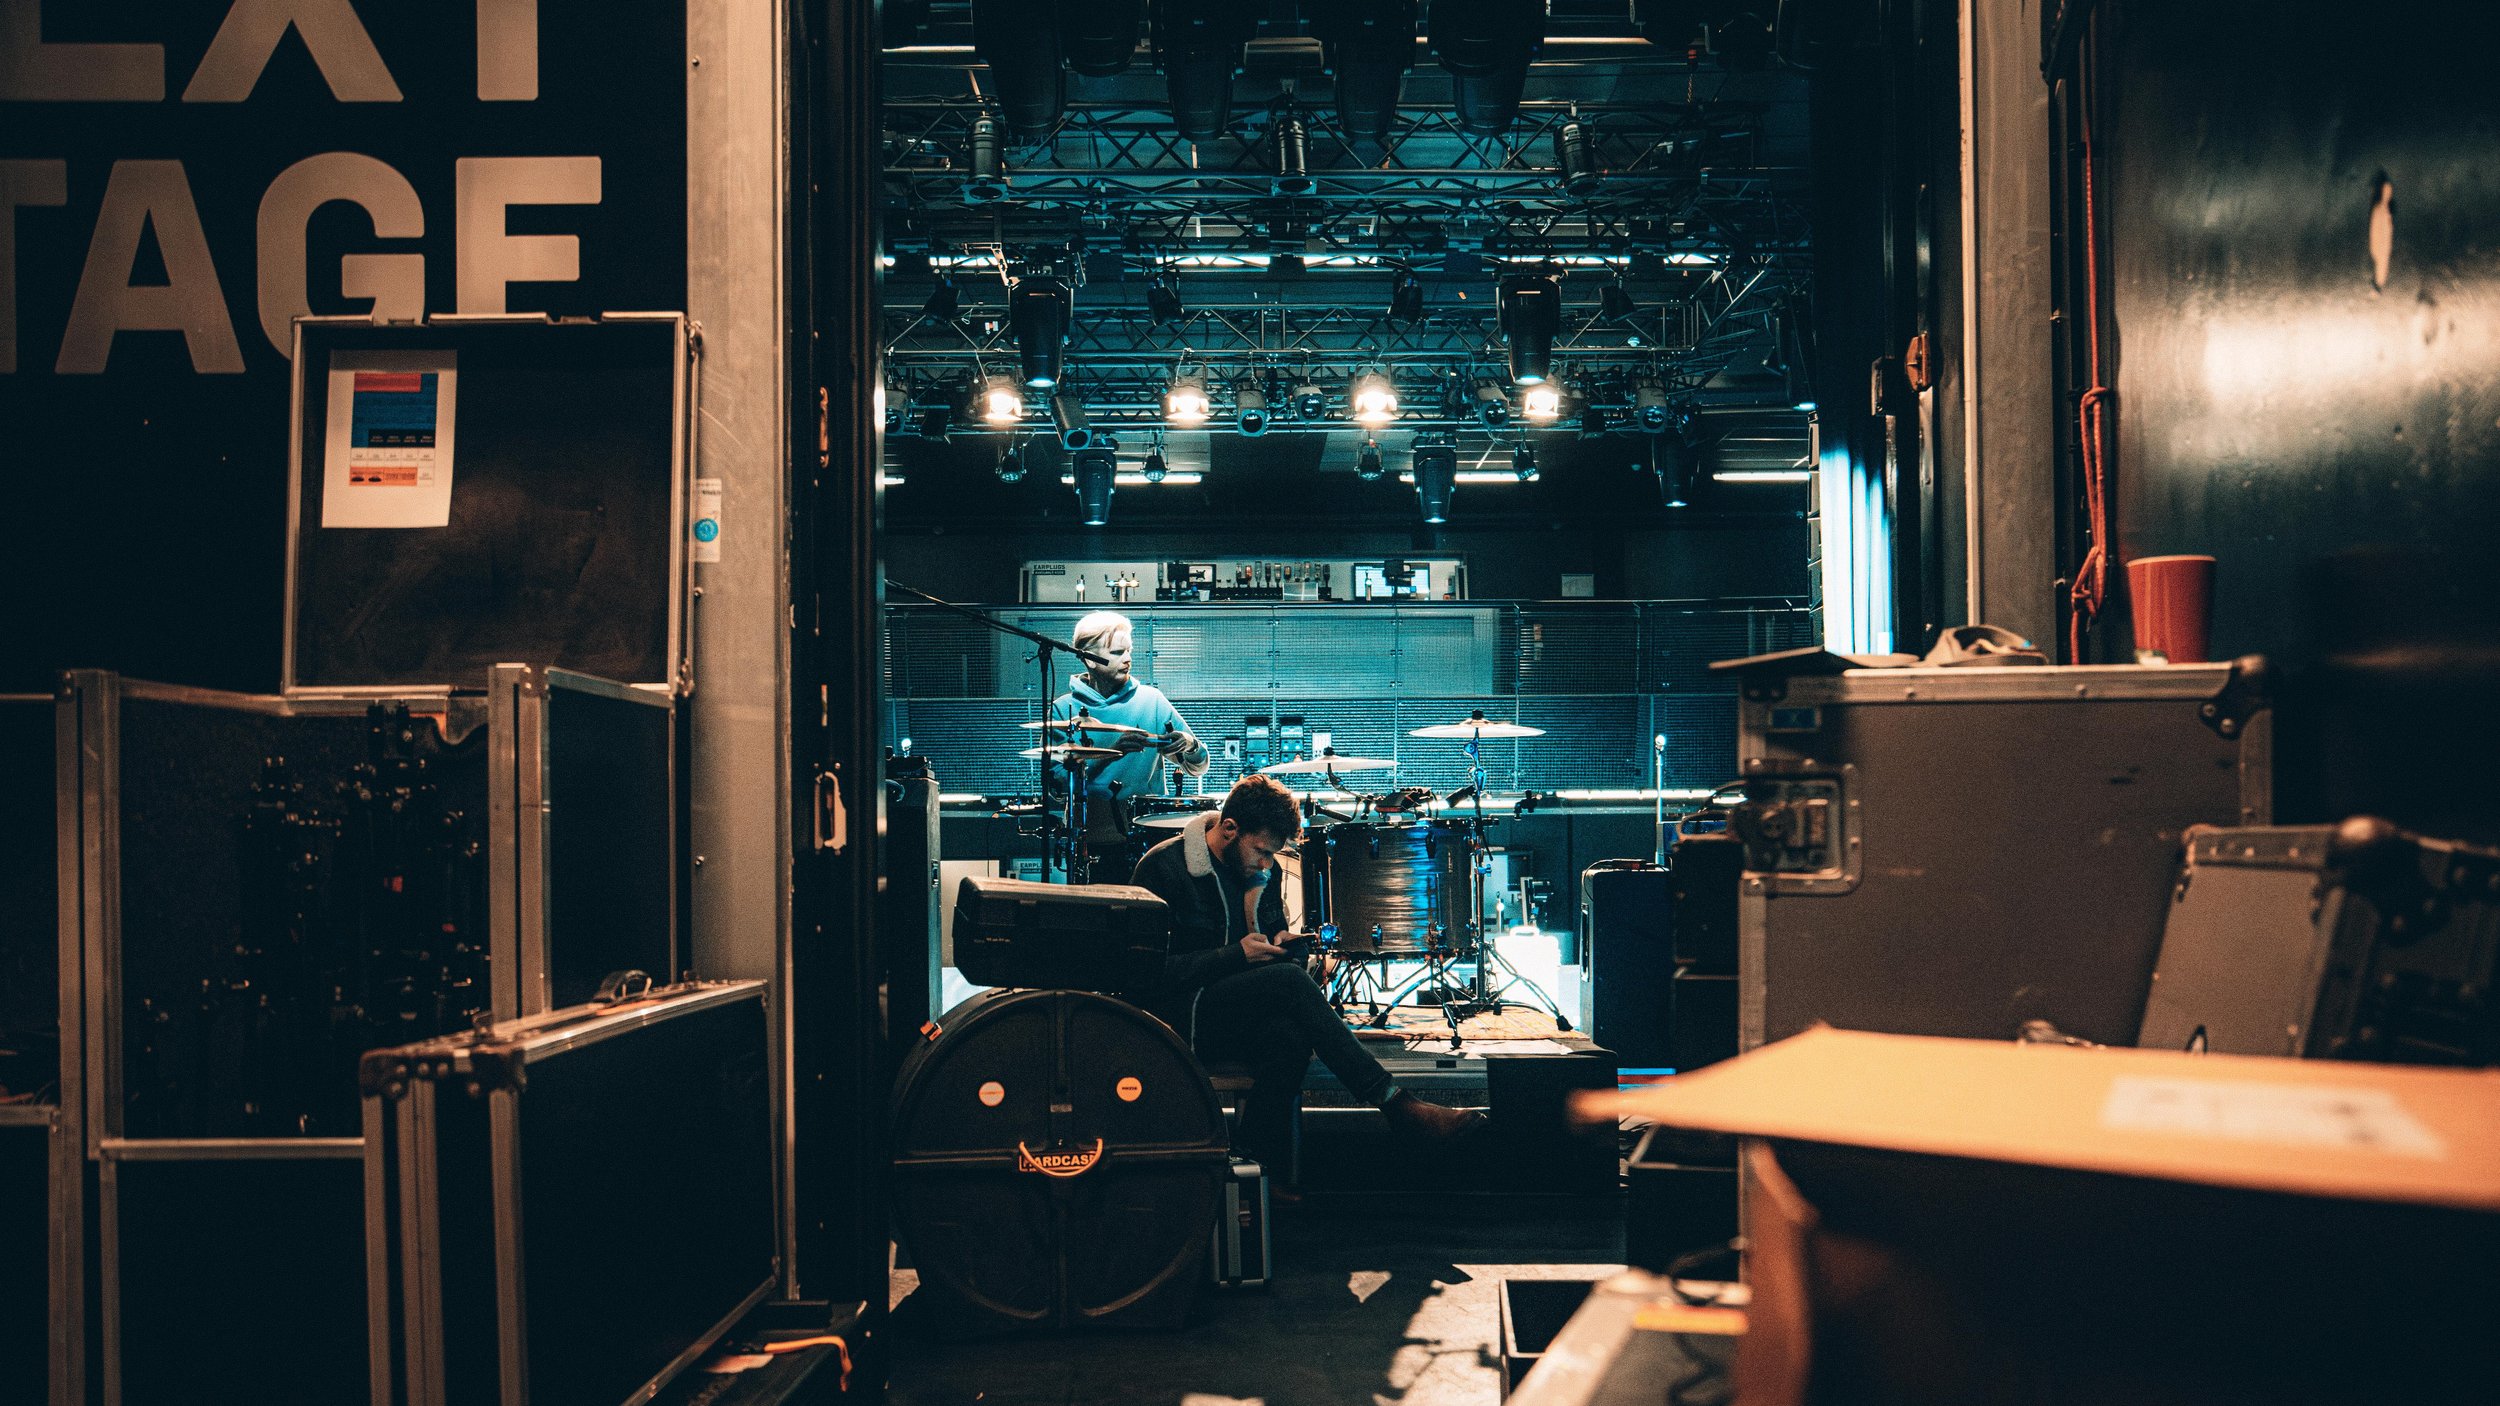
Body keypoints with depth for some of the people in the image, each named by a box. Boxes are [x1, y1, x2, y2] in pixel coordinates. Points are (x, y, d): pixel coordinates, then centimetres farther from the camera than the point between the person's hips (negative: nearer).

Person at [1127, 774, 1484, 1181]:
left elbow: (1271, 932, 24)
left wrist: (1278, 944, -2)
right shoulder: (1165, 867, -12)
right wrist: (1236, 955, -22)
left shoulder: (1262, 870, 10)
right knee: (1289, 980, -32)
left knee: (1291, 1039, -32)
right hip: (1177, 1018, -7)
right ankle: (1395, 1103, -31)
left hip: (1235, 1016, 7)